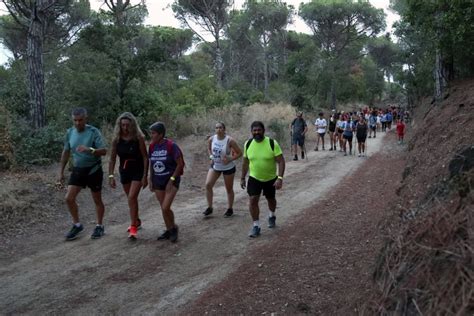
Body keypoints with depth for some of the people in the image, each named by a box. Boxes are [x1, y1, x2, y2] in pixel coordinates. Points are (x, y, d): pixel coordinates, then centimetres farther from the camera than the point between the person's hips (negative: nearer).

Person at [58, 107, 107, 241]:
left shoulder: (93, 132, -15)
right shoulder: (70, 132, 0)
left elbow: (104, 151, -20)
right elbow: (66, 152, 11)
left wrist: (89, 150, -38)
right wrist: (61, 171, 12)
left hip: (93, 170, -4)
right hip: (77, 170, 4)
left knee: (97, 200, 7)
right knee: (69, 198, -3)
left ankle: (99, 226, 24)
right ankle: (77, 225, 16)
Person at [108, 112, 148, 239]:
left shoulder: (138, 138, -15)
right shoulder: (116, 140, -7)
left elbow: (145, 157, -12)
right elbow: (112, 159, -2)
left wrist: (145, 176, -14)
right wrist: (111, 176, -8)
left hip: (138, 171, -4)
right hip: (124, 171, 4)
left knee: (132, 197, -15)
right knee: (131, 199, 17)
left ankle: (133, 227, -7)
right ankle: (136, 221, 38)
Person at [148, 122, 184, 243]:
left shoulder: (171, 146, -16)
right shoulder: (152, 146, 0)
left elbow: (180, 164, -13)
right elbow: (151, 164, 11)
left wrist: (172, 180, -16)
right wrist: (151, 180, 9)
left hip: (171, 181, -5)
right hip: (158, 182, 6)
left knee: (166, 208, -13)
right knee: (163, 208, 11)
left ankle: (174, 228, 12)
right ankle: (169, 230, 28)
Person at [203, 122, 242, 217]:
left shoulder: (229, 140, -20)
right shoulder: (211, 139, -8)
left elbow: (239, 153, -13)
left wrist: (230, 159, -23)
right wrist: (211, 157, -2)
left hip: (228, 167, -4)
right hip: (215, 166, 4)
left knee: (229, 189, 8)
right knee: (208, 185, -8)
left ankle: (230, 209, 26)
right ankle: (209, 207, 6)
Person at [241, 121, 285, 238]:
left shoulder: (272, 143, -20)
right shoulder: (248, 144, -8)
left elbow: (281, 161, -20)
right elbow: (245, 162, 4)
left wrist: (280, 178, -29)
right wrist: (242, 178, 7)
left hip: (271, 178, -1)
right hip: (254, 178, 2)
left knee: (270, 199, 19)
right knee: (252, 200, -10)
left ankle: (272, 216, 49)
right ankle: (256, 226, 3)